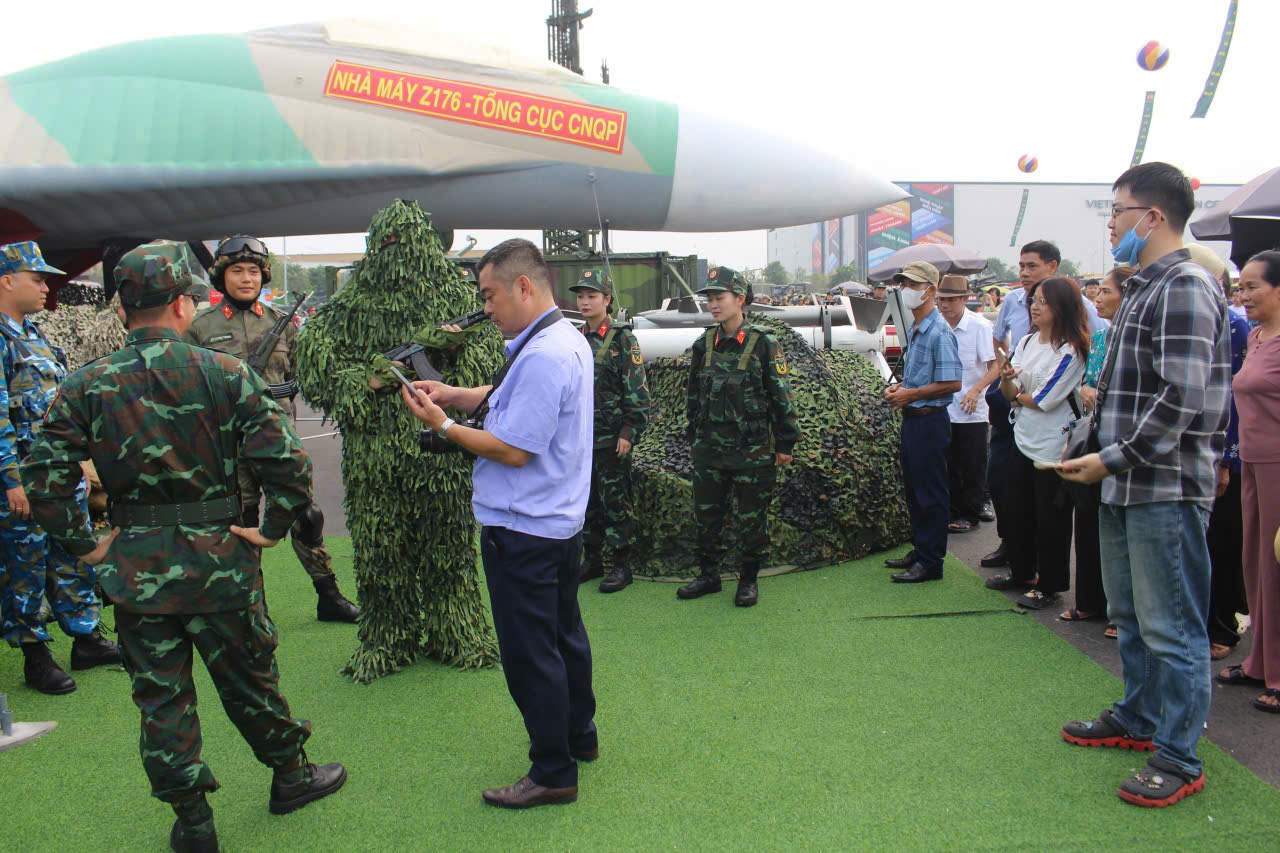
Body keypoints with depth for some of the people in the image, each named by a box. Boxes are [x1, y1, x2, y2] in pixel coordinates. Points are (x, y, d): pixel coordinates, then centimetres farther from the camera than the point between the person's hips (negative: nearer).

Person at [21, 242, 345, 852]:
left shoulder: (86, 385, -4)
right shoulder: (224, 373, -10)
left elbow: (43, 479, -8)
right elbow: (286, 460, -18)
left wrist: (83, 544, 2)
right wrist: (272, 529, -6)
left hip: (134, 566, 2)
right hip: (219, 559, -1)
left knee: (160, 694, 14)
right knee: (247, 679, 17)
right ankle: (290, 776, 35)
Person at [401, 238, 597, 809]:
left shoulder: (542, 356, -25)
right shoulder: (566, 338, 8)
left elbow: (513, 450, -24)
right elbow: (517, 400, 15)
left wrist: (441, 424, -14)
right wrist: (455, 395, 2)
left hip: (522, 532, -11)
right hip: (561, 521, 11)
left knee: (529, 654, 1)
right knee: (564, 636, 22)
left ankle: (554, 773, 13)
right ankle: (580, 737, 38)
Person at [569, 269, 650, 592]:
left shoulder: (623, 339, -8)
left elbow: (637, 392, -11)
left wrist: (629, 433, -16)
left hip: (611, 438, -6)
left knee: (615, 502, 1)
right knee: (586, 501, 13)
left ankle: (620, 565, 10)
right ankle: (593, 559, 26)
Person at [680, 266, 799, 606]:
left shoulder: (763, 344, -9)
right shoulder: (703, 345, 5)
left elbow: (782, 397, -6)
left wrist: (785, 444, -5)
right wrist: (694, 437, 16)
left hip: (753, 452, -5)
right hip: (709, 449, 5)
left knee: (750, 518, 5)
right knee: (706, 514, 12)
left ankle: (749, 580, 20)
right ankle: (709, 575, 27)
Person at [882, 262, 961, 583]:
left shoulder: (939, 332, -17)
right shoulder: (915, 330, 12)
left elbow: (952, 383, -21)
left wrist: (910, 395, -16)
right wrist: (898, 387, 5)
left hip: (929, 421, -10)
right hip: (912, 420, 10)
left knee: (931, 495, 0)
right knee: (914, 490, 18)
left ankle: (930, 562, 8)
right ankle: (919, 550, 30)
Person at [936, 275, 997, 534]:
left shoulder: (980, 326, -12)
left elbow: (996, 366, -13)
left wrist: (976, 390, -27)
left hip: (971, 412, -5)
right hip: (943, 409, 5)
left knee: (972, 467, 5)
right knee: (949, 466, 13)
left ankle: (970, 514, 17)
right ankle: (953, 512, 25)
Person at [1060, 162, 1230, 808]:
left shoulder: (1184, 287, -16)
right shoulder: (1143, 287, 15)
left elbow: (1182, 399, -22)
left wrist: (1112, 459, -20)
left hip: (1167, 487, -10)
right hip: (1128, 485, 10)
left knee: (1171, 627, 0)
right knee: (1130, 615, 21)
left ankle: (1179, 758, 11)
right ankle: (1138, 718, 37)